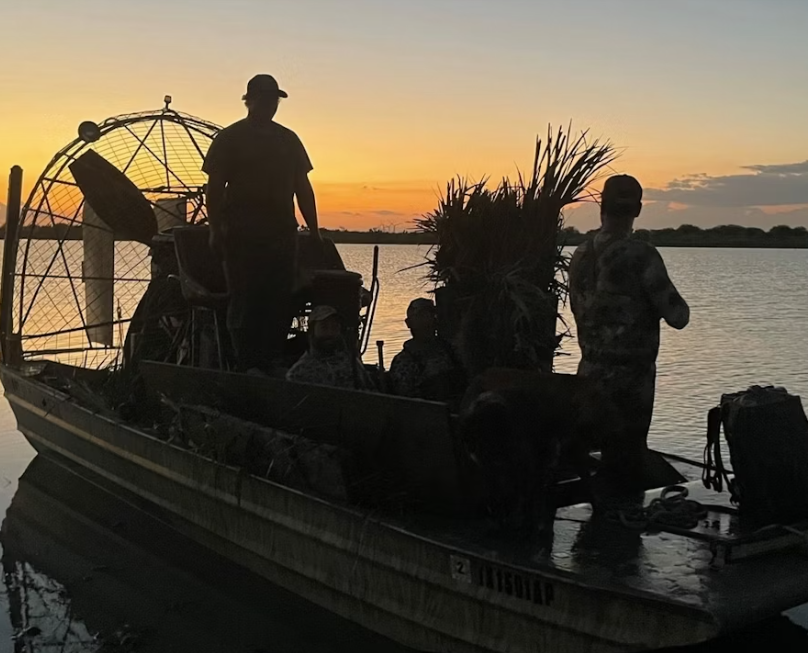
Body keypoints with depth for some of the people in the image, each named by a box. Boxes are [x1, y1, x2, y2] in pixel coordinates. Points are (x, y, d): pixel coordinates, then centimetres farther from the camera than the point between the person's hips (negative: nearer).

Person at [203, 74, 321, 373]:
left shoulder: (288, 140, 15)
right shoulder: (229, 138, 3)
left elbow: (303, 188, 17)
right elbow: (214, 188, -1)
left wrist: (314, 230, 12)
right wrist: (216, 231, -9)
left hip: (282, 235, 4)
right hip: (241, 236, -4)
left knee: (280, 304, 3)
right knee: (244, 304, -3)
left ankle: (272, 367, 10)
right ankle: (246, 369, 3)